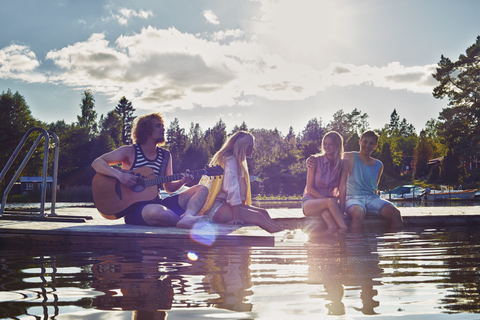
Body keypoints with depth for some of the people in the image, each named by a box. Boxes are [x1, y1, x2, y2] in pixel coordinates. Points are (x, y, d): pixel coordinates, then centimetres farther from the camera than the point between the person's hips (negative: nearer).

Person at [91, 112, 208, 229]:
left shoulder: (165, 156, 14)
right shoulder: (130, 151, -1)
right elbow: (97, 163, -6)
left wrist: (182, 182, -5)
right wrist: (120, 175, -22)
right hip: (134, 208, -6)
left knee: (201, 189, -10)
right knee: (157, 211, -44)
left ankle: (187, 217, -40)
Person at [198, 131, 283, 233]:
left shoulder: (234, 160, 21)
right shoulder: (230, 160, -11)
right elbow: (232, 188, -20)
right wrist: (236, 217, -26)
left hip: (224, 204, 10)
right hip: (215, 207, -10)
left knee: (263, 212, -5)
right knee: (258, 217, -23)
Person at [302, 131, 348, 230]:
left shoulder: (342, 164, 3)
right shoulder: (316, 160, -1)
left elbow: (342, 188, -7)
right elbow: (309, 187, -4)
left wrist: (341, 209, -20)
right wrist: (325, 199, -18)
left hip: (329, 203, 1)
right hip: (310, 202, -1)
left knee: (327, 213, -38)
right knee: (331, 202, -37)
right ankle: (345, 230, -46)